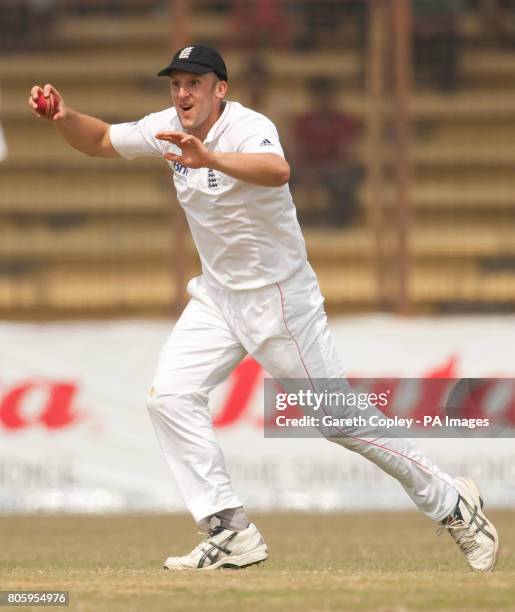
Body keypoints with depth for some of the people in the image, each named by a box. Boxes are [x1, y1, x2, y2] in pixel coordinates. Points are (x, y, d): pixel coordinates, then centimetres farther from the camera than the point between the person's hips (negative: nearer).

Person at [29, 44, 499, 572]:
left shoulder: (247, 128, -25)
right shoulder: (171, 128, -2)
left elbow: (277, 171, -48)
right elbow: (98, 142, 9)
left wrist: (210, 159, -65)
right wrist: (63, 115, -12)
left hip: (278, 297, -7)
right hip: (218, 295, 7)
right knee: (170, 396, -8)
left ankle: (452, 503, 13)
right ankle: (232, 533, -6)